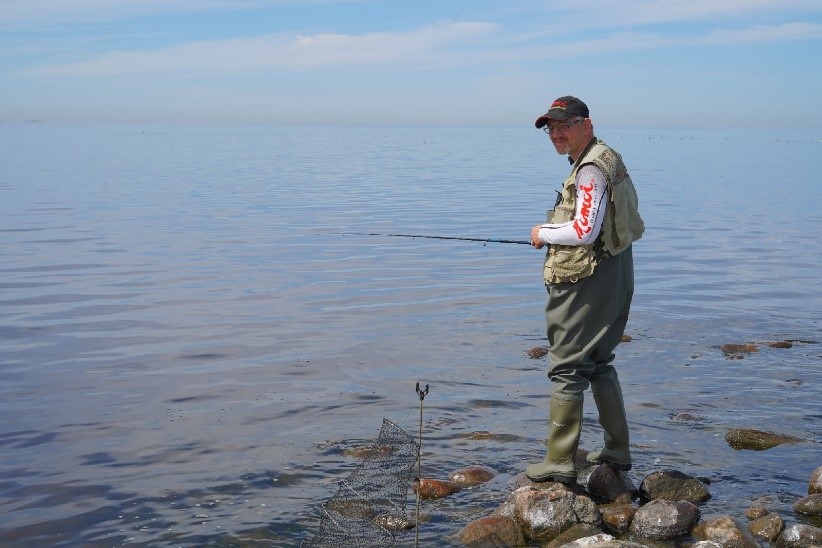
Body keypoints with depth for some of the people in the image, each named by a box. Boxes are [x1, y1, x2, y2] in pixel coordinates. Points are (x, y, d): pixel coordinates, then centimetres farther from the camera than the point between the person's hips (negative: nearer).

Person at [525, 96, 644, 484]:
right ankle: (617, 452, 26)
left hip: (587, 282, -11)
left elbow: (584, 231, -25)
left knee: (567, 367, -5)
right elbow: (634, 227, 22)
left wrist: (544, 233, -7)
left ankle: (559, 462, -1)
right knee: (598, 364, 19)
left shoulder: (591, 168, -17)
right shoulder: (607, 160, 16)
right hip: (612, 277, 11)